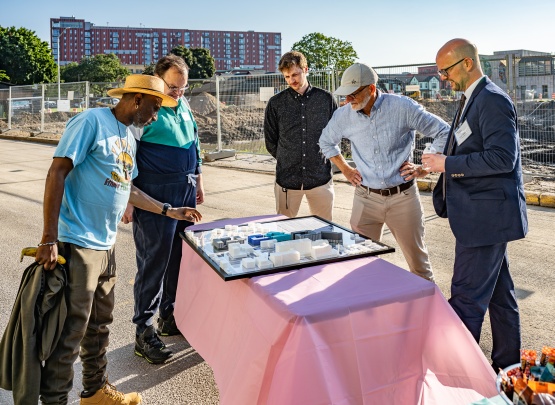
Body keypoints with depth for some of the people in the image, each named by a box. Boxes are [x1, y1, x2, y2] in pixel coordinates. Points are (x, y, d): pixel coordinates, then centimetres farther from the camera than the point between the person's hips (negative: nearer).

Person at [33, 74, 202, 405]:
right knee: (71, 331, -1)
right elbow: (57, 173, -15)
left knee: (99, 325, 19)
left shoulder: (129, 138, 14)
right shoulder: (92, 122, -12)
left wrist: (169, 211, 23)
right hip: (79, 243, -9)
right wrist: (49, 239, -18)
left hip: (106, 245, 9)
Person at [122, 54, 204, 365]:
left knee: (180, 258, 13)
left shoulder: (183, 105, 12)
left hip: (186, 193, 8)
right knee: (153, 263, -3)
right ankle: (144, 331, 9)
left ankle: (171, 317, 29)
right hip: (155, 197, -7)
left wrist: (198, 180, 21)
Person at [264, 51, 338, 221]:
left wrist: (321, 159, 8)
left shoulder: (326, 99, 2)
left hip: (321, 179, 0)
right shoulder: (276, 103, 2)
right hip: (287, 179, 0)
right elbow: (270, 142, 9)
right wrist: (286, 160, 7)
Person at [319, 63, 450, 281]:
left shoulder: (402, 107, -11)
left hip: (403, 196, -2)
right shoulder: (343, 115, -2)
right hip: (366, 198, 2)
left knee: (417, 258, 11)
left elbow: (443, 132, -3)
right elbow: (326, 141, 19)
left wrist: (424, 168, -6)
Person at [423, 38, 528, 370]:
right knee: (499, 292, 19)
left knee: (467, 297, -3)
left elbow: (502, 157, -24)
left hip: (487, 215, -11)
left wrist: (448, 164, -20)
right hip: (487, 214, 11)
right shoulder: (476, 99, 16)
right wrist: (438, 165, 11)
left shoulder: (492, 100, -16)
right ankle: (508, 364, 33)